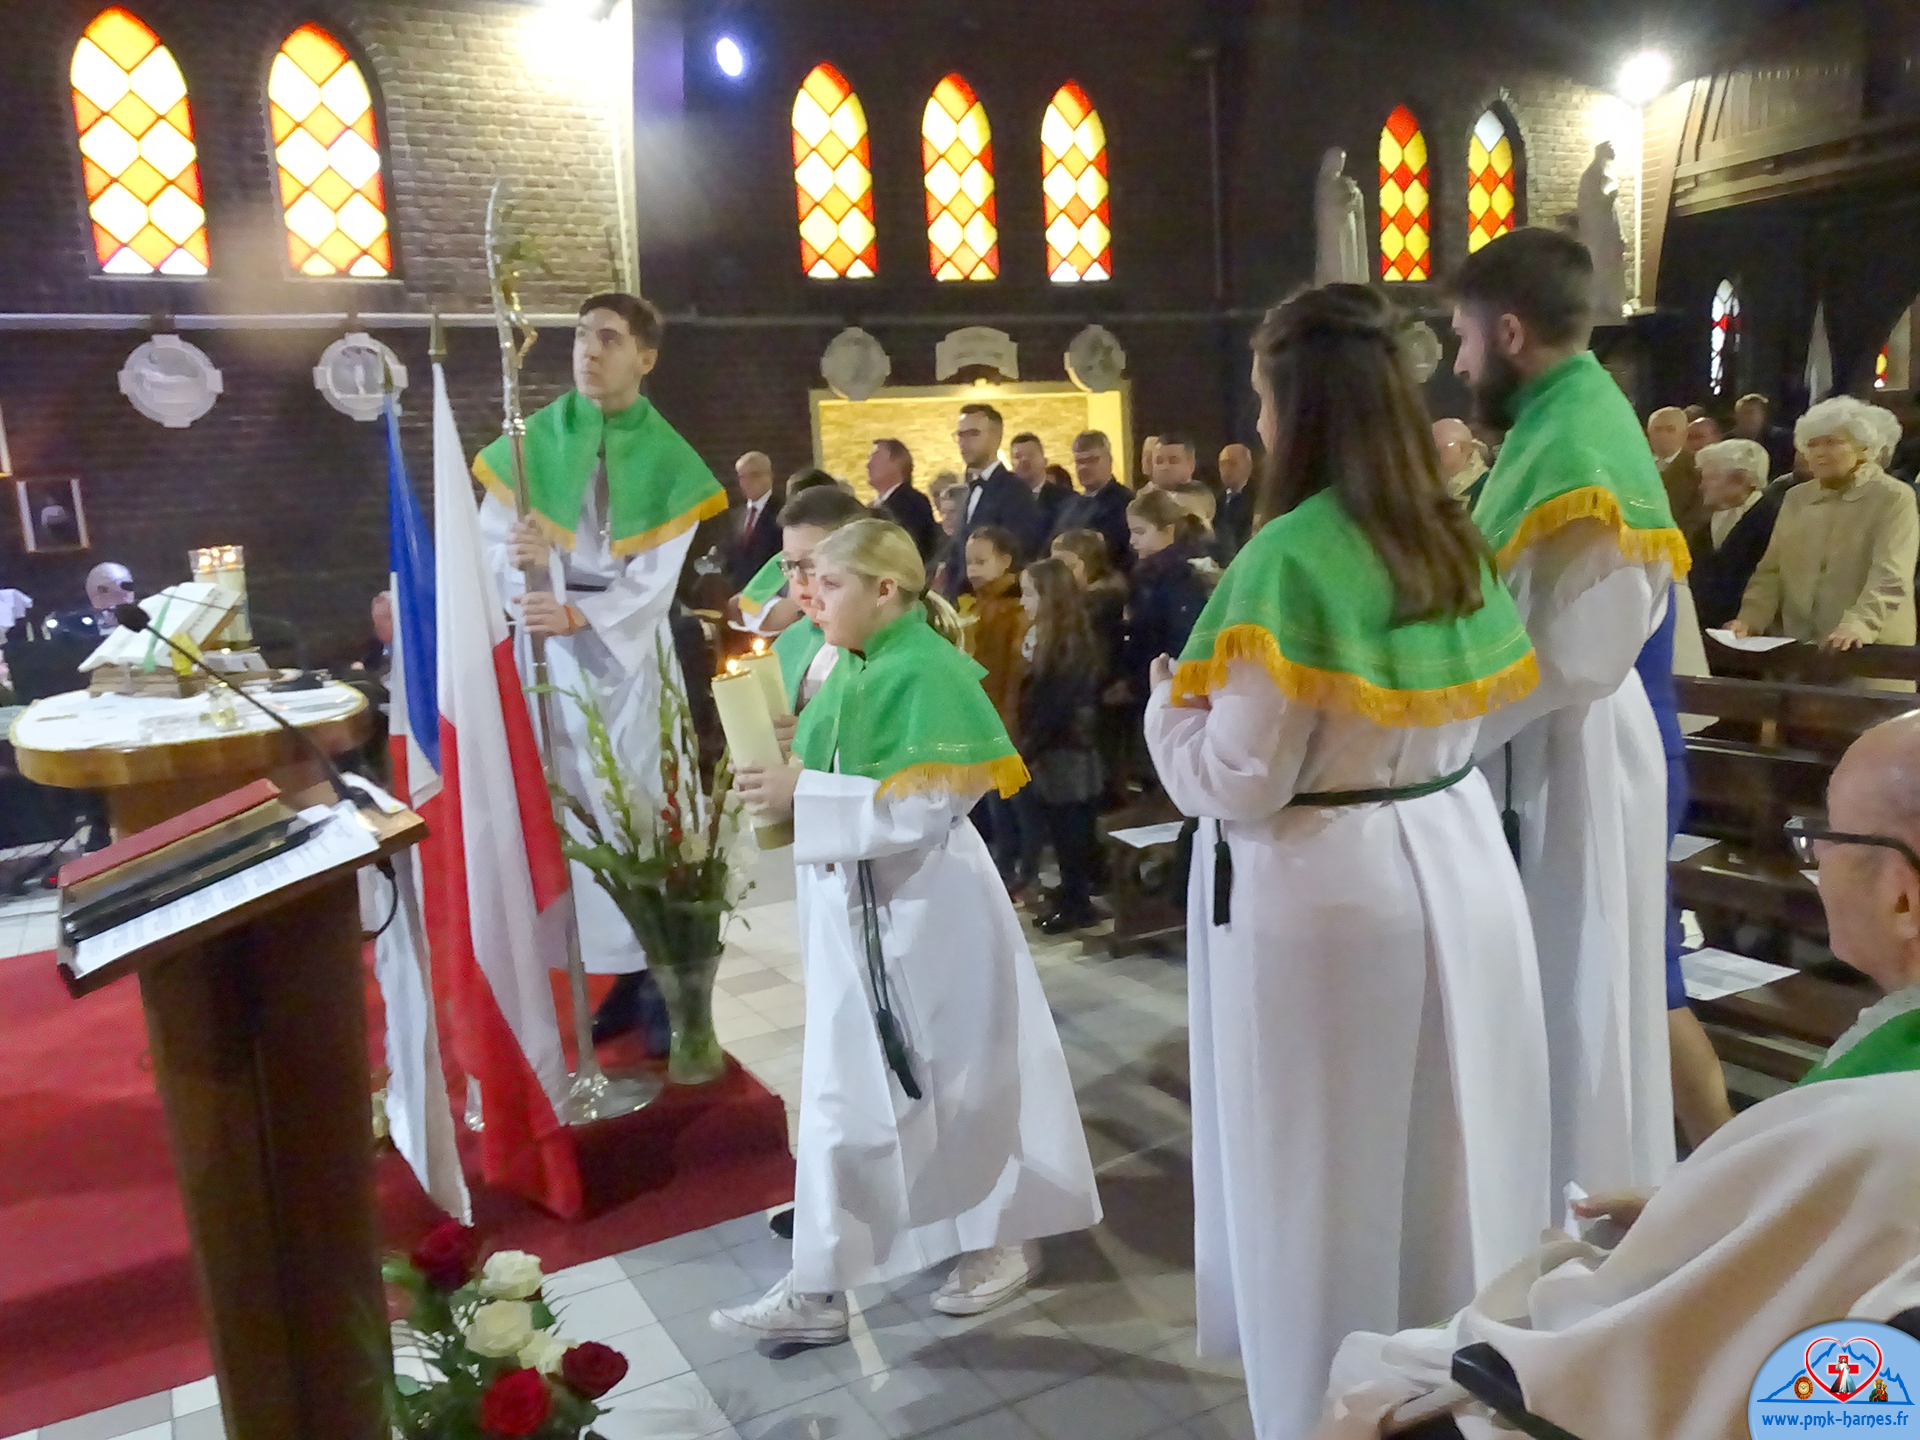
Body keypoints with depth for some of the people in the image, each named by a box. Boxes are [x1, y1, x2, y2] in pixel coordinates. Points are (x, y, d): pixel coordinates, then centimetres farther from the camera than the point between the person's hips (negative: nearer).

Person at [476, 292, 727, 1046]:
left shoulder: (668, 460, 0)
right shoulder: (530, 441, 4)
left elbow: (654, 583, -8)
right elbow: (491, 546, 0)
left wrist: (578, 615, -24)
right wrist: (518, 561, -23)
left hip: (628, 654, -1)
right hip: (546, 652, 2)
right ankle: (623, 973, 11)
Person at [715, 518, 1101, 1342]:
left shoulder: (928, 673, -16)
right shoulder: (846, 673, 7)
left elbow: (929, 803, -24)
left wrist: (805, 794, -25)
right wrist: (783, 782, -3)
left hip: (927, 911, -8)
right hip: (849, 909, 8)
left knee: (963, 1081, 9)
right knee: (842, 1097, 14)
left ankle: (1005, 1239, 31)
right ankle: (819, 1287, 27)